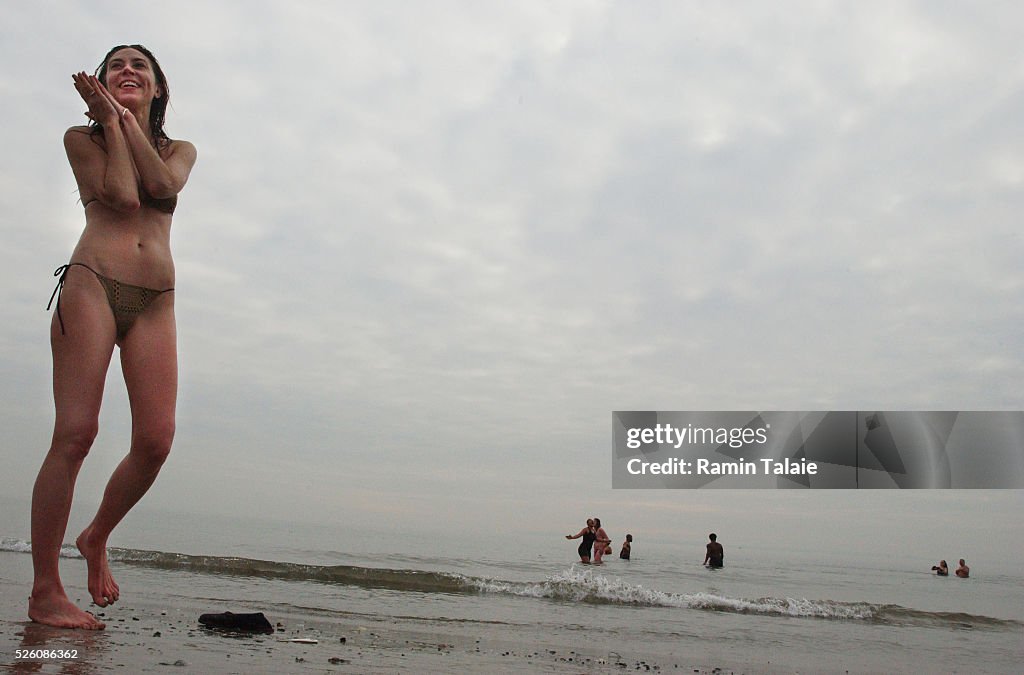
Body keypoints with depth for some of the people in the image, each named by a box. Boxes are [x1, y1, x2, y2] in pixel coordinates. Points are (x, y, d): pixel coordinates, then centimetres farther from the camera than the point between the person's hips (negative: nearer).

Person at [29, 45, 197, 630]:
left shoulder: (180, 150, 22)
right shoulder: (82, 137, 13)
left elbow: (164, 184, -2)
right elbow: (123, 194, -5)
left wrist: (129, 120, 5)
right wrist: (111, 120, 6)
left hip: (156, 302, 3)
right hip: (92, 283, -3)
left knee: (156, 439, -10)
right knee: (76, 434, -13)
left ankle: (97, 537, 17)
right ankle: (45, 592, -6)